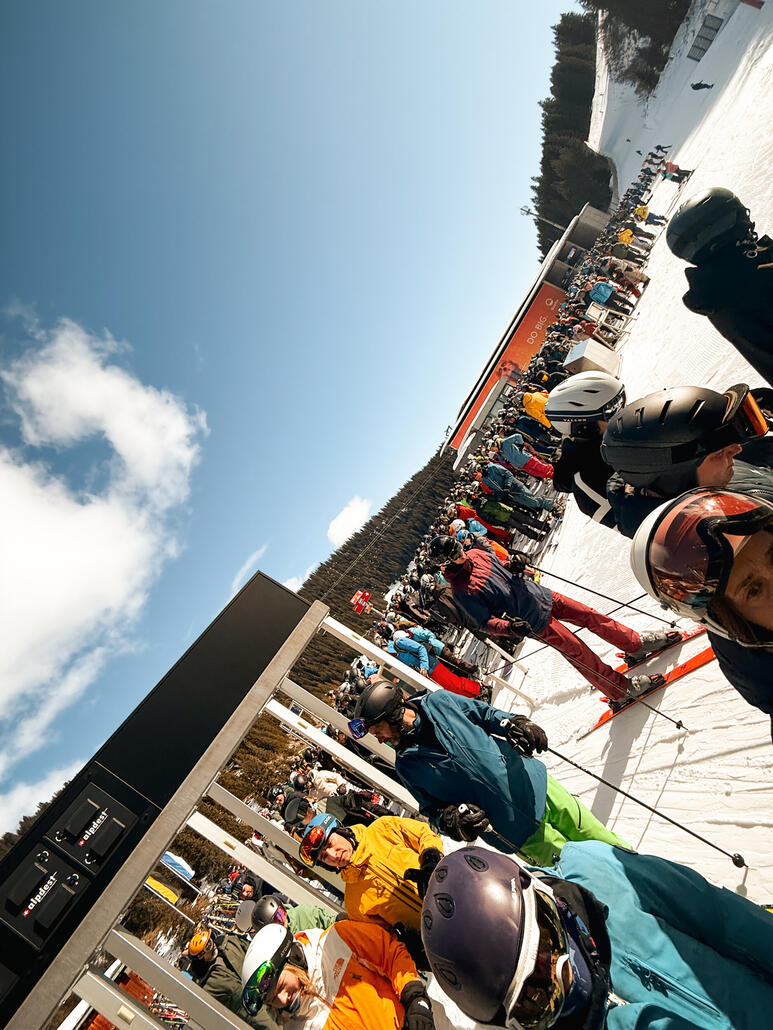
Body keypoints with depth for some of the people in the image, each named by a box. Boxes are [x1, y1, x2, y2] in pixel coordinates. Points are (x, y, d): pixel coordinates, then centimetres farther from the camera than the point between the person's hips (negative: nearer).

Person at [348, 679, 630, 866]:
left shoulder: (438, 701, -7)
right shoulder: (406, 765, -8)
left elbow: (484, 713, 5)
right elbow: (432, 809, 0)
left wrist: (512, 723, -12)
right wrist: (450, 820, -20)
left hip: (532, 782, 2)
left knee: (591, 833, 17)